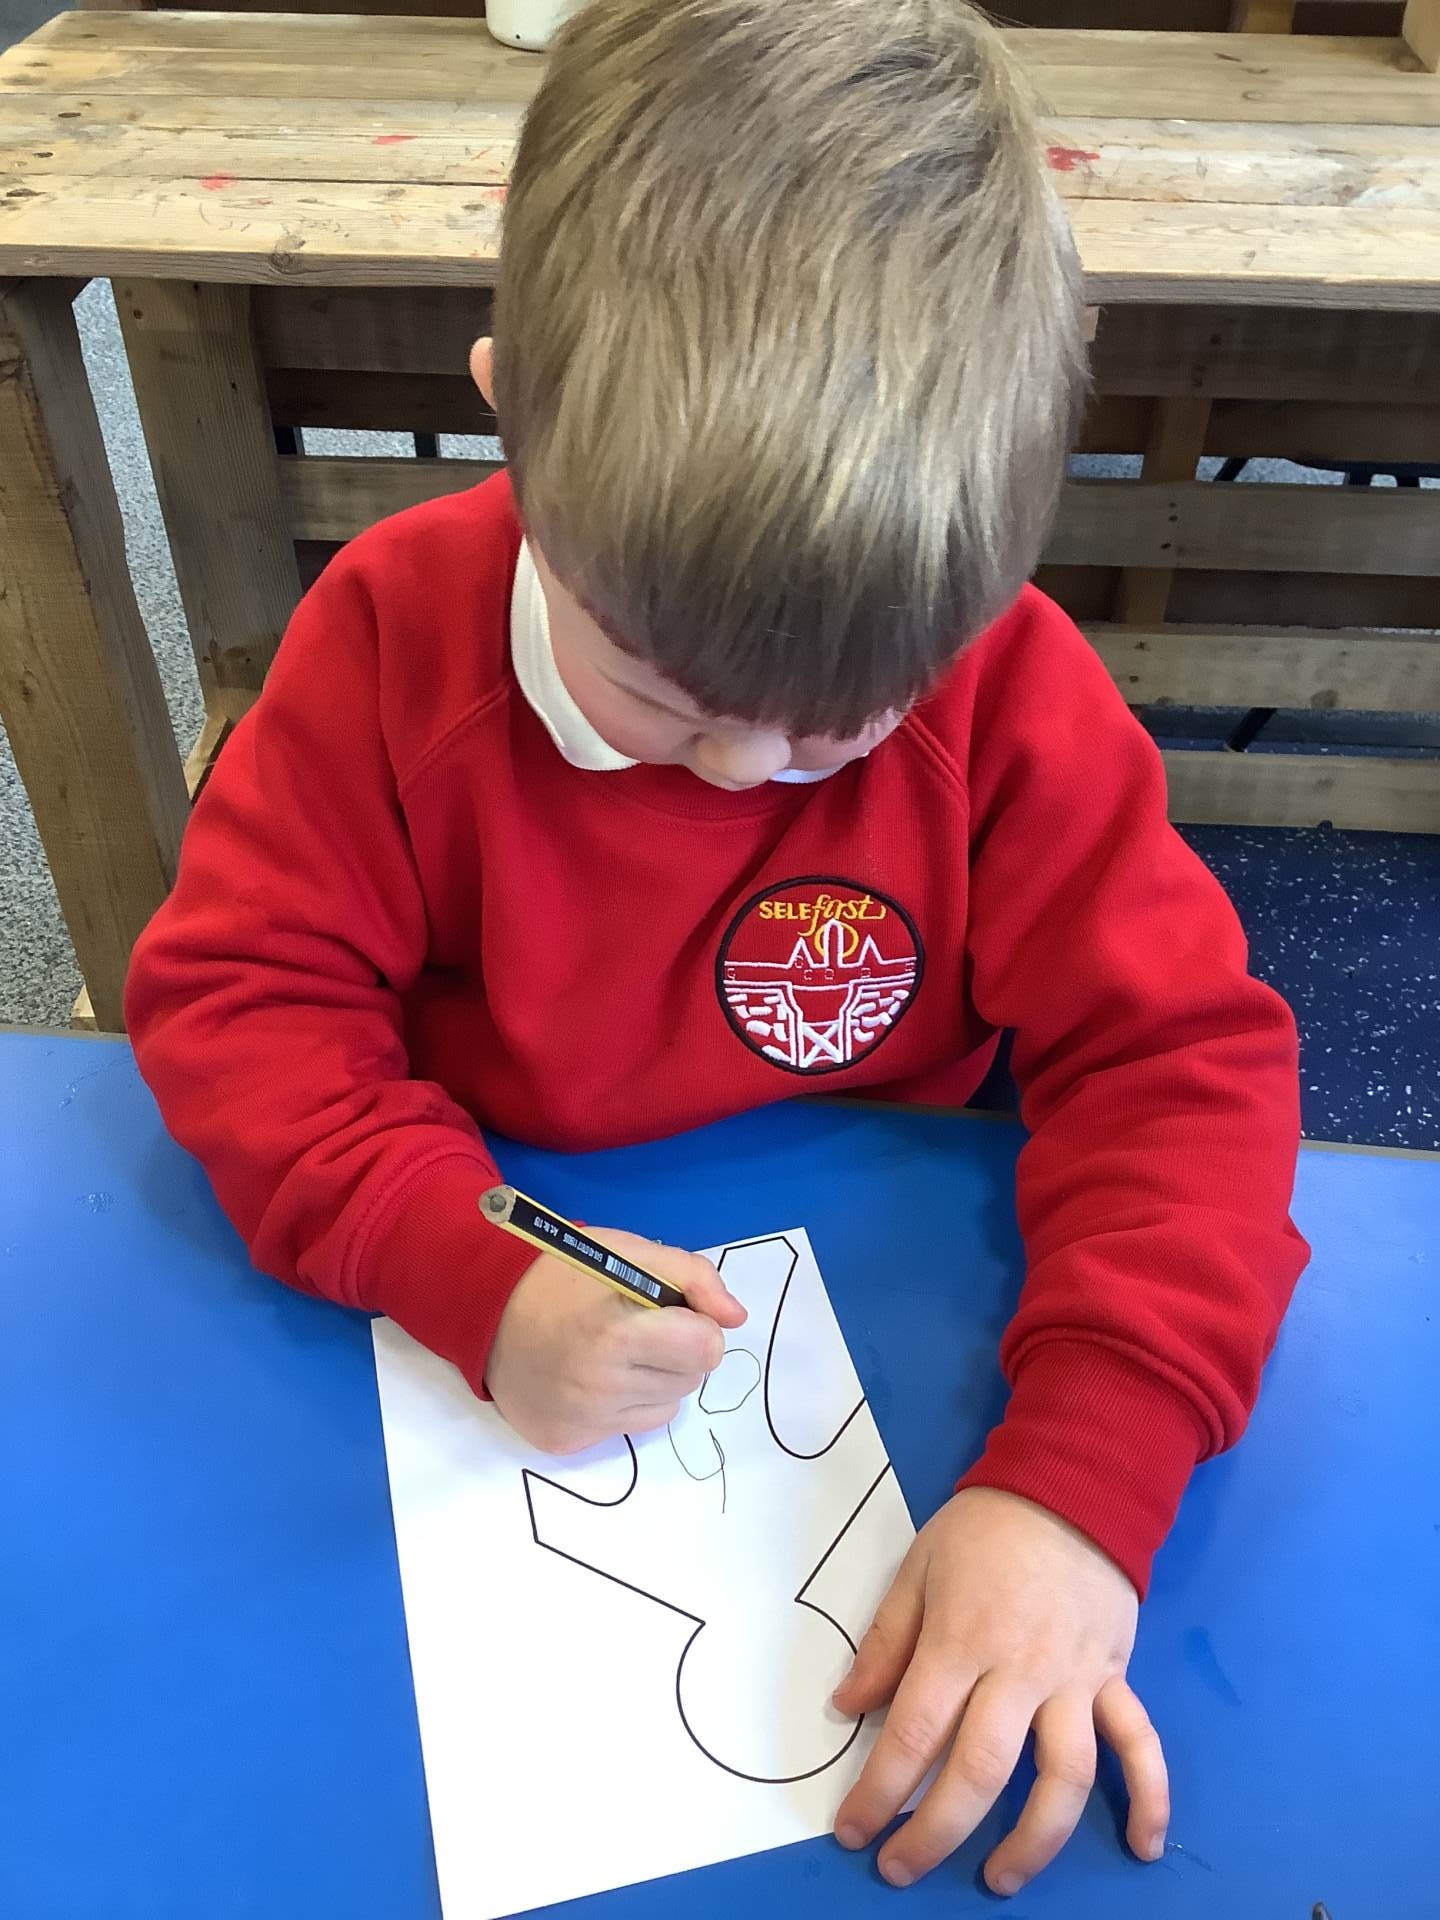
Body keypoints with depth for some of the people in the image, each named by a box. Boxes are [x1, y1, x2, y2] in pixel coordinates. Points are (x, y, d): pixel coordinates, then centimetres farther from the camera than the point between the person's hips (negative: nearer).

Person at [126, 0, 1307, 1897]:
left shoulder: (1011, 690, -18)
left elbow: (1181, 1057, -19)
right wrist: (471, 1270, -31)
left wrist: (1080, 1478, -33)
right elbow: (233, 990, -14)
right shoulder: (398, 629, -16)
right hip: (499, 1283, 1)